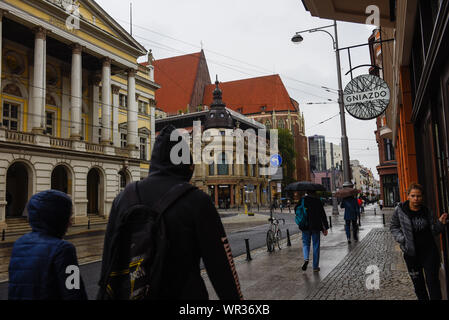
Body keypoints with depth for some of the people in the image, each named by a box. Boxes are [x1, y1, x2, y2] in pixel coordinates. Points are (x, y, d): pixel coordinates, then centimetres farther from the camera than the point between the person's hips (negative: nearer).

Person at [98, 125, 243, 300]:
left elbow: (108, 264, 5)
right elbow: (221, 268, -15)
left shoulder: (123, 198, -1)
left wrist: (103, 296, 15)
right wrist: (235, 297, -5)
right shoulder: (197, 201, -15)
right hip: (184, 294, -4)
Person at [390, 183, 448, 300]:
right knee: (418, 284, 15)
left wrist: (440, 223, -18)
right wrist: (402, 239, -9)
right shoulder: (400, 210, -7)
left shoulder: (426, 211, -3)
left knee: (433, 282, 1)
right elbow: (393, 227, 4)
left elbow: (433, 231, 0)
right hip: (411, 252, 0)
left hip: (429, 251, 0)